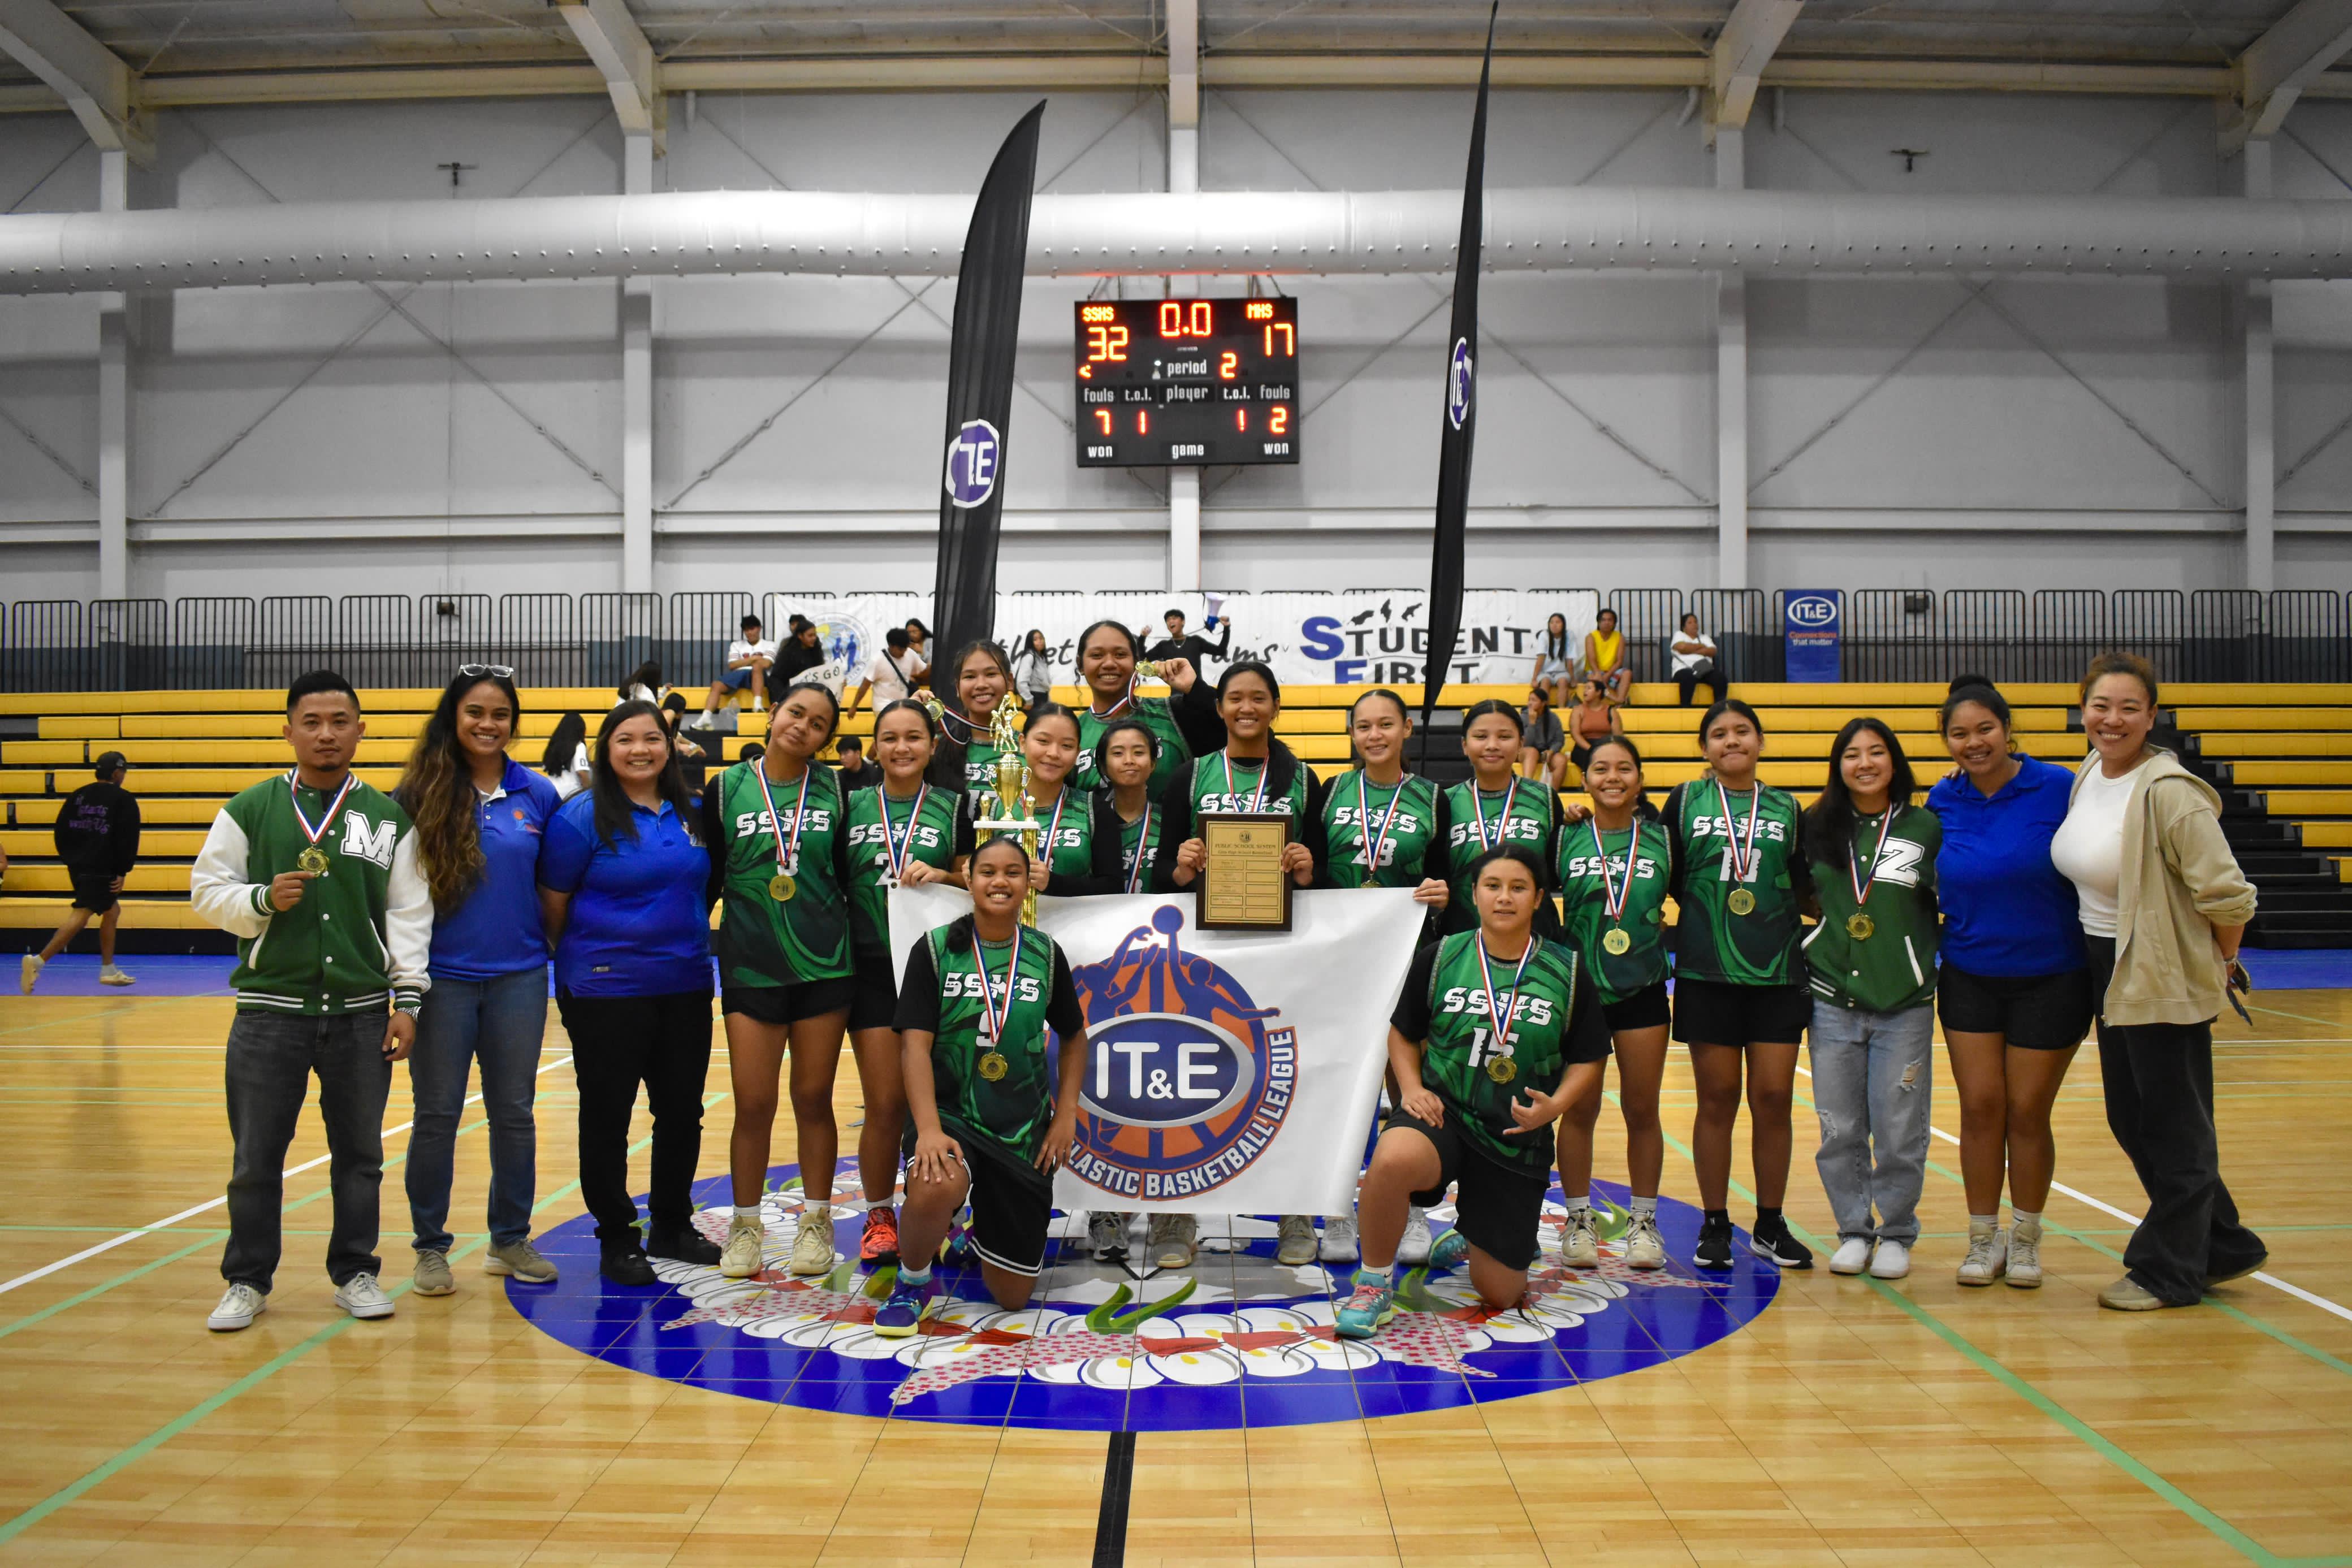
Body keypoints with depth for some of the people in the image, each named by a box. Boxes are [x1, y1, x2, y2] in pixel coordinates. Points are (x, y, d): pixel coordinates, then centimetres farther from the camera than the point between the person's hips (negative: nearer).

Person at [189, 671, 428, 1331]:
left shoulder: (388, 817, 5)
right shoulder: (249, 810, 3)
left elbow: (409, 912, 3)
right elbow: (206, 892, 5)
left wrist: (407, 997, -3)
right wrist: (263, 899, -14)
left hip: (361, 1013, 1)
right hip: (270, 1011, 0)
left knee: (360, 1153, 9)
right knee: (256, 1157, 6)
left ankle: (355, 1273, 23)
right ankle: (247, 1281, 22)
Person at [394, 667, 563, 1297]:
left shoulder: (537, 794, 2)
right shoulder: (421, 794, -3)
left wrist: (552, 943, 4)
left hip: (519, 978, 2)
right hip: (442, 978, -2)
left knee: (514, 1113, 10)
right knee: (436, 1115, 7)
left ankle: (510, 1240, 24)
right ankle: (430, 1246, 21)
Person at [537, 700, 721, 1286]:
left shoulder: (691, 814, 7)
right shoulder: (582, 816, -9)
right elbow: (553, 905, -5)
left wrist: (690, 944, 11)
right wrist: (583, 960, 2)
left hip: (685, 988, 5)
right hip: (606, 993, -5)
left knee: (683, 1112, 13)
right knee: (607, 1119, 5)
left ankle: (672, 1226, 29)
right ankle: (617, 1241, 18)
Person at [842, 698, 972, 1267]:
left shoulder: (953, 808, 6)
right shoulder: (851, 807, 7)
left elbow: (975, 882, 9)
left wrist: (942, 876, -10)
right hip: (872, 971, 0)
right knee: (885, 1103, 1)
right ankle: (878, 1218, 17)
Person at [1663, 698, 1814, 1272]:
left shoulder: (1787, 808, 11)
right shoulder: (1685, 801, 6)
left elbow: (1804, 889, 12)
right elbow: (1669, 880, 8)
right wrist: (1709, 911, -5)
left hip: (1777, 972, 2)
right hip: (1707, 972, -1)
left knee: (1774, 1097, 2)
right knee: (1717, 1098, 3)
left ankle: (1770, 1225, 17)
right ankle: (1715, 1226, 14)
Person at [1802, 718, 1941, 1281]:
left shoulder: (1926, 827, 0)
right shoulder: (1817, 827, 5)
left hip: (1905, 1006, -2)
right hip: (1832, 1002, 2)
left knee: (1899, 1133, 2)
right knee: (1839, 1131, 6)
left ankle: (1897, 1234, 21)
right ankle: (1854, 1230, 23)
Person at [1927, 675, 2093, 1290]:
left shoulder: (2058, 789, -11)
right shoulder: (1942, 801, 0)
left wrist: (2102, 962, -6)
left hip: (2050, 980, -3)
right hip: (1968, 979, 3)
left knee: (2027, 1112, 5)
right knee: (1980, 1107, 4)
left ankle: (2026, 1238, 24)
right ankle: (1984, 1239, 19)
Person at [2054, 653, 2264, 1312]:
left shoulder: (2168, 793, -22)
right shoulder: (2088, 774, 3)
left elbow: (2227, 896, -22)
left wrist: (2223, 964, -7)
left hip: (2166, 978, -9)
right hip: (2111, 972, 9)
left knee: (2173, 1128, 6)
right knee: (2131, 1121, 17)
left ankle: (2168, 1271, 20)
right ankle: (2223, 1248, 33)